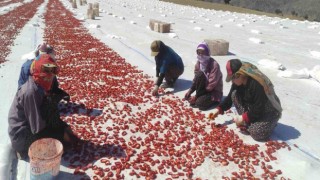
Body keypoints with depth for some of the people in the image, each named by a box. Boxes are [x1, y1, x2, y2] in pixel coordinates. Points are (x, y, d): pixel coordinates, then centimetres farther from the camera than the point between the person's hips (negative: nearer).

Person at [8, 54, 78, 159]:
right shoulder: (31, 91, -28)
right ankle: (26, 149, -3)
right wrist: (63, 133, -16)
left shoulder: (39, 86, 2)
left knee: (64, 128, 15)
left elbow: (47, 113, 9)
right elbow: (37, 128, -26)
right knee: (68, 138, -11)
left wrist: (64, 127, 1)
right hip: (22, 136, -9)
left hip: (30, 128, 9)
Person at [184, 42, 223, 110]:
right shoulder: (198, 62, -3)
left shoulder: (214, 64, -23)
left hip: (214, 91, -5)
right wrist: (190, 90, -17)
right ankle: (199, 97, -12)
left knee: (199, 103, -31)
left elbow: (211, 86, -25)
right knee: (199, 74, -25)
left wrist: (196, 96, -24)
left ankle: (214, 100, 0)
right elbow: (196, 79, 3)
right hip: (204, 88, 5)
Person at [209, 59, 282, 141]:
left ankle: (270, 123, 4)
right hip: (254, 108, 7)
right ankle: (246, 123, -4)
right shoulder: (238, 82, -9)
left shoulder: (256, 84, -34)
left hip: (270, 111, -7)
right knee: (235, 94, -13)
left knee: (257, 133, -30)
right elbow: (230, 97, 2)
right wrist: (218, 109, -7)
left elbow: (259, 109, -30)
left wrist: (243, 118, -23)